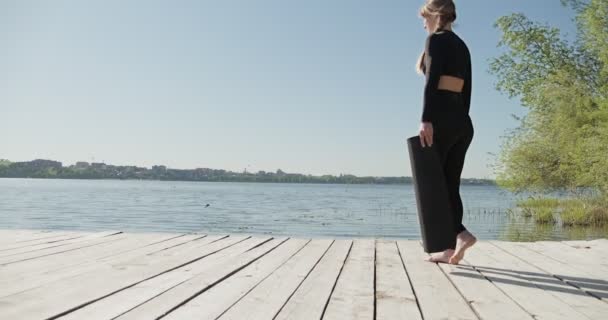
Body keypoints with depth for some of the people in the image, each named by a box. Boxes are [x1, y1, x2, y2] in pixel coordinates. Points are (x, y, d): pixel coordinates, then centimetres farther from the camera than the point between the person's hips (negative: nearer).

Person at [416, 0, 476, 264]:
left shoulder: (436, 39, -4)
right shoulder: (462, 46, 20)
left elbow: (432, 81, -17)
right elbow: (466, 91, 19)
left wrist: (426, 120, -23)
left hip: (441, 119, -8)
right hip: (462, 121, 8)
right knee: (449, 185, 9)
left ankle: (459, 234, -9)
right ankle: (451, 246, 6)